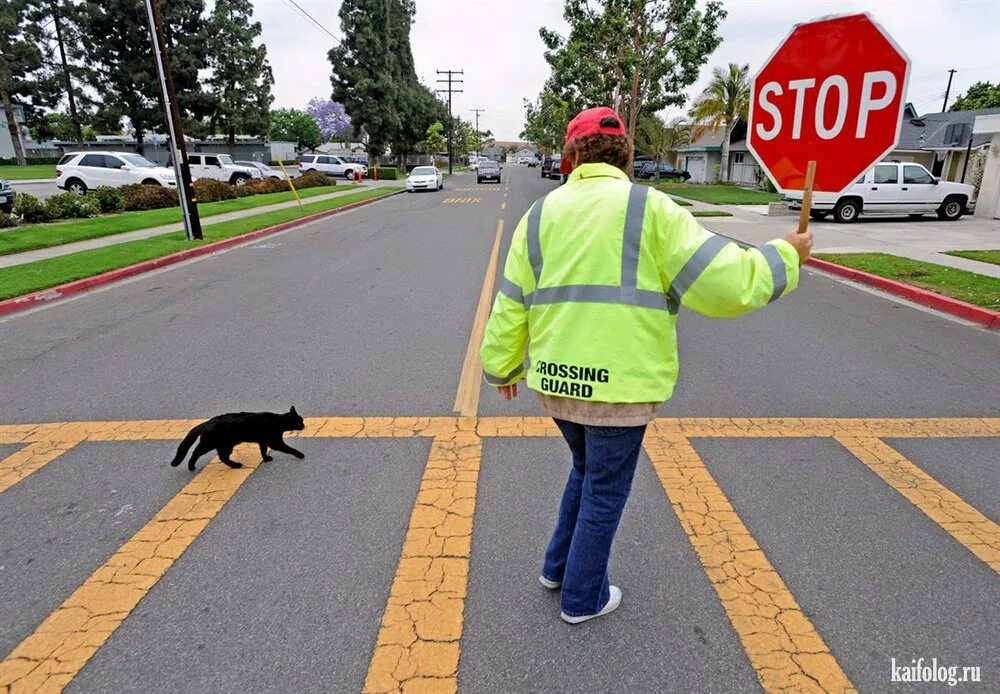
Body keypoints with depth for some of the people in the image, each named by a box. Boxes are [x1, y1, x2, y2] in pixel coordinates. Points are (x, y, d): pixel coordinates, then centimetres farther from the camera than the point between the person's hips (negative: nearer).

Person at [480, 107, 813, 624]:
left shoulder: (541, 214, 5)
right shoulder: (650, 209, -7)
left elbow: (509, 307, 6)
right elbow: (724, 283, -12)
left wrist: (503, 367, 20)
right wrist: (785, 256, 7)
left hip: (556, 381, 5)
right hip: (620, 386, -4)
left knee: (586, 470, 28)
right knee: (605, 492, 15)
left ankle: (558, 567, 42)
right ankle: (583, 598, 33)